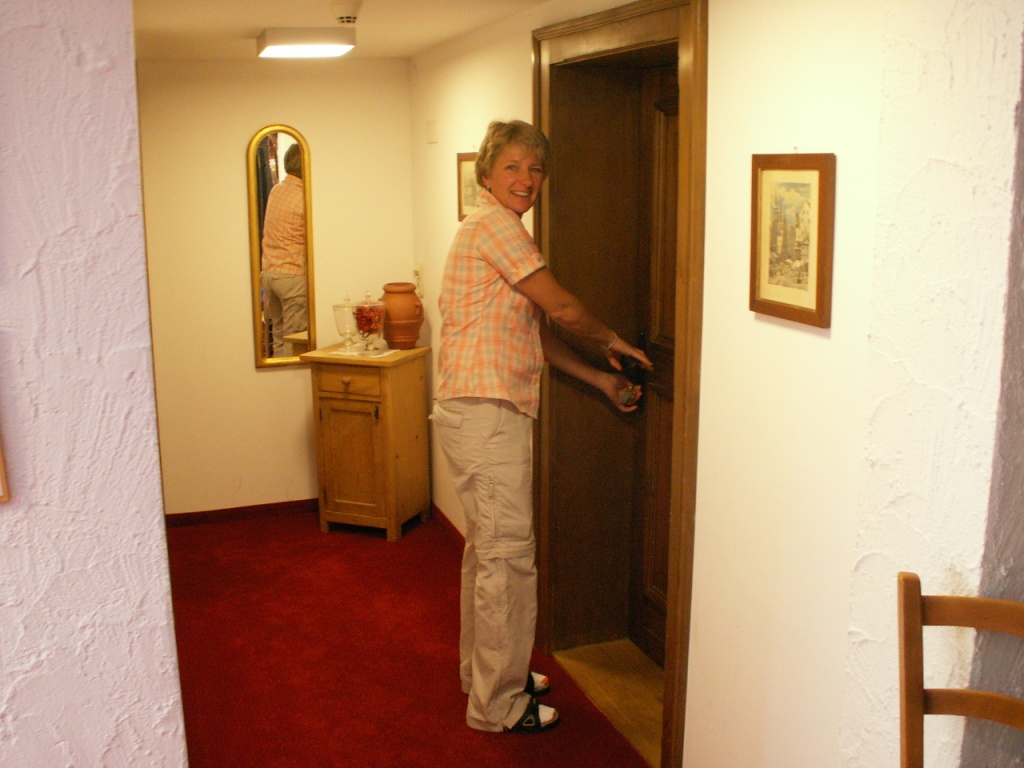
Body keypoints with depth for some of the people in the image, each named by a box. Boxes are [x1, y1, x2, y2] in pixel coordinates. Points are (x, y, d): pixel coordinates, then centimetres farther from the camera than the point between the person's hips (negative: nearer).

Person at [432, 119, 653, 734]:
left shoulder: (500, 230, 21)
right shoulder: (494, 224, -10)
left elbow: (539, 334, 20)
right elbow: (563, 309, -10)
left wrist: (600, 378, 17)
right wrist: (612, 340, 7)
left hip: (487, 413, 11)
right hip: (486, 413, -11)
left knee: (487, 548, 19)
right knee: (507, 554, -4)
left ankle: (483, 672, 34)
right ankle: (499, 705, 9)